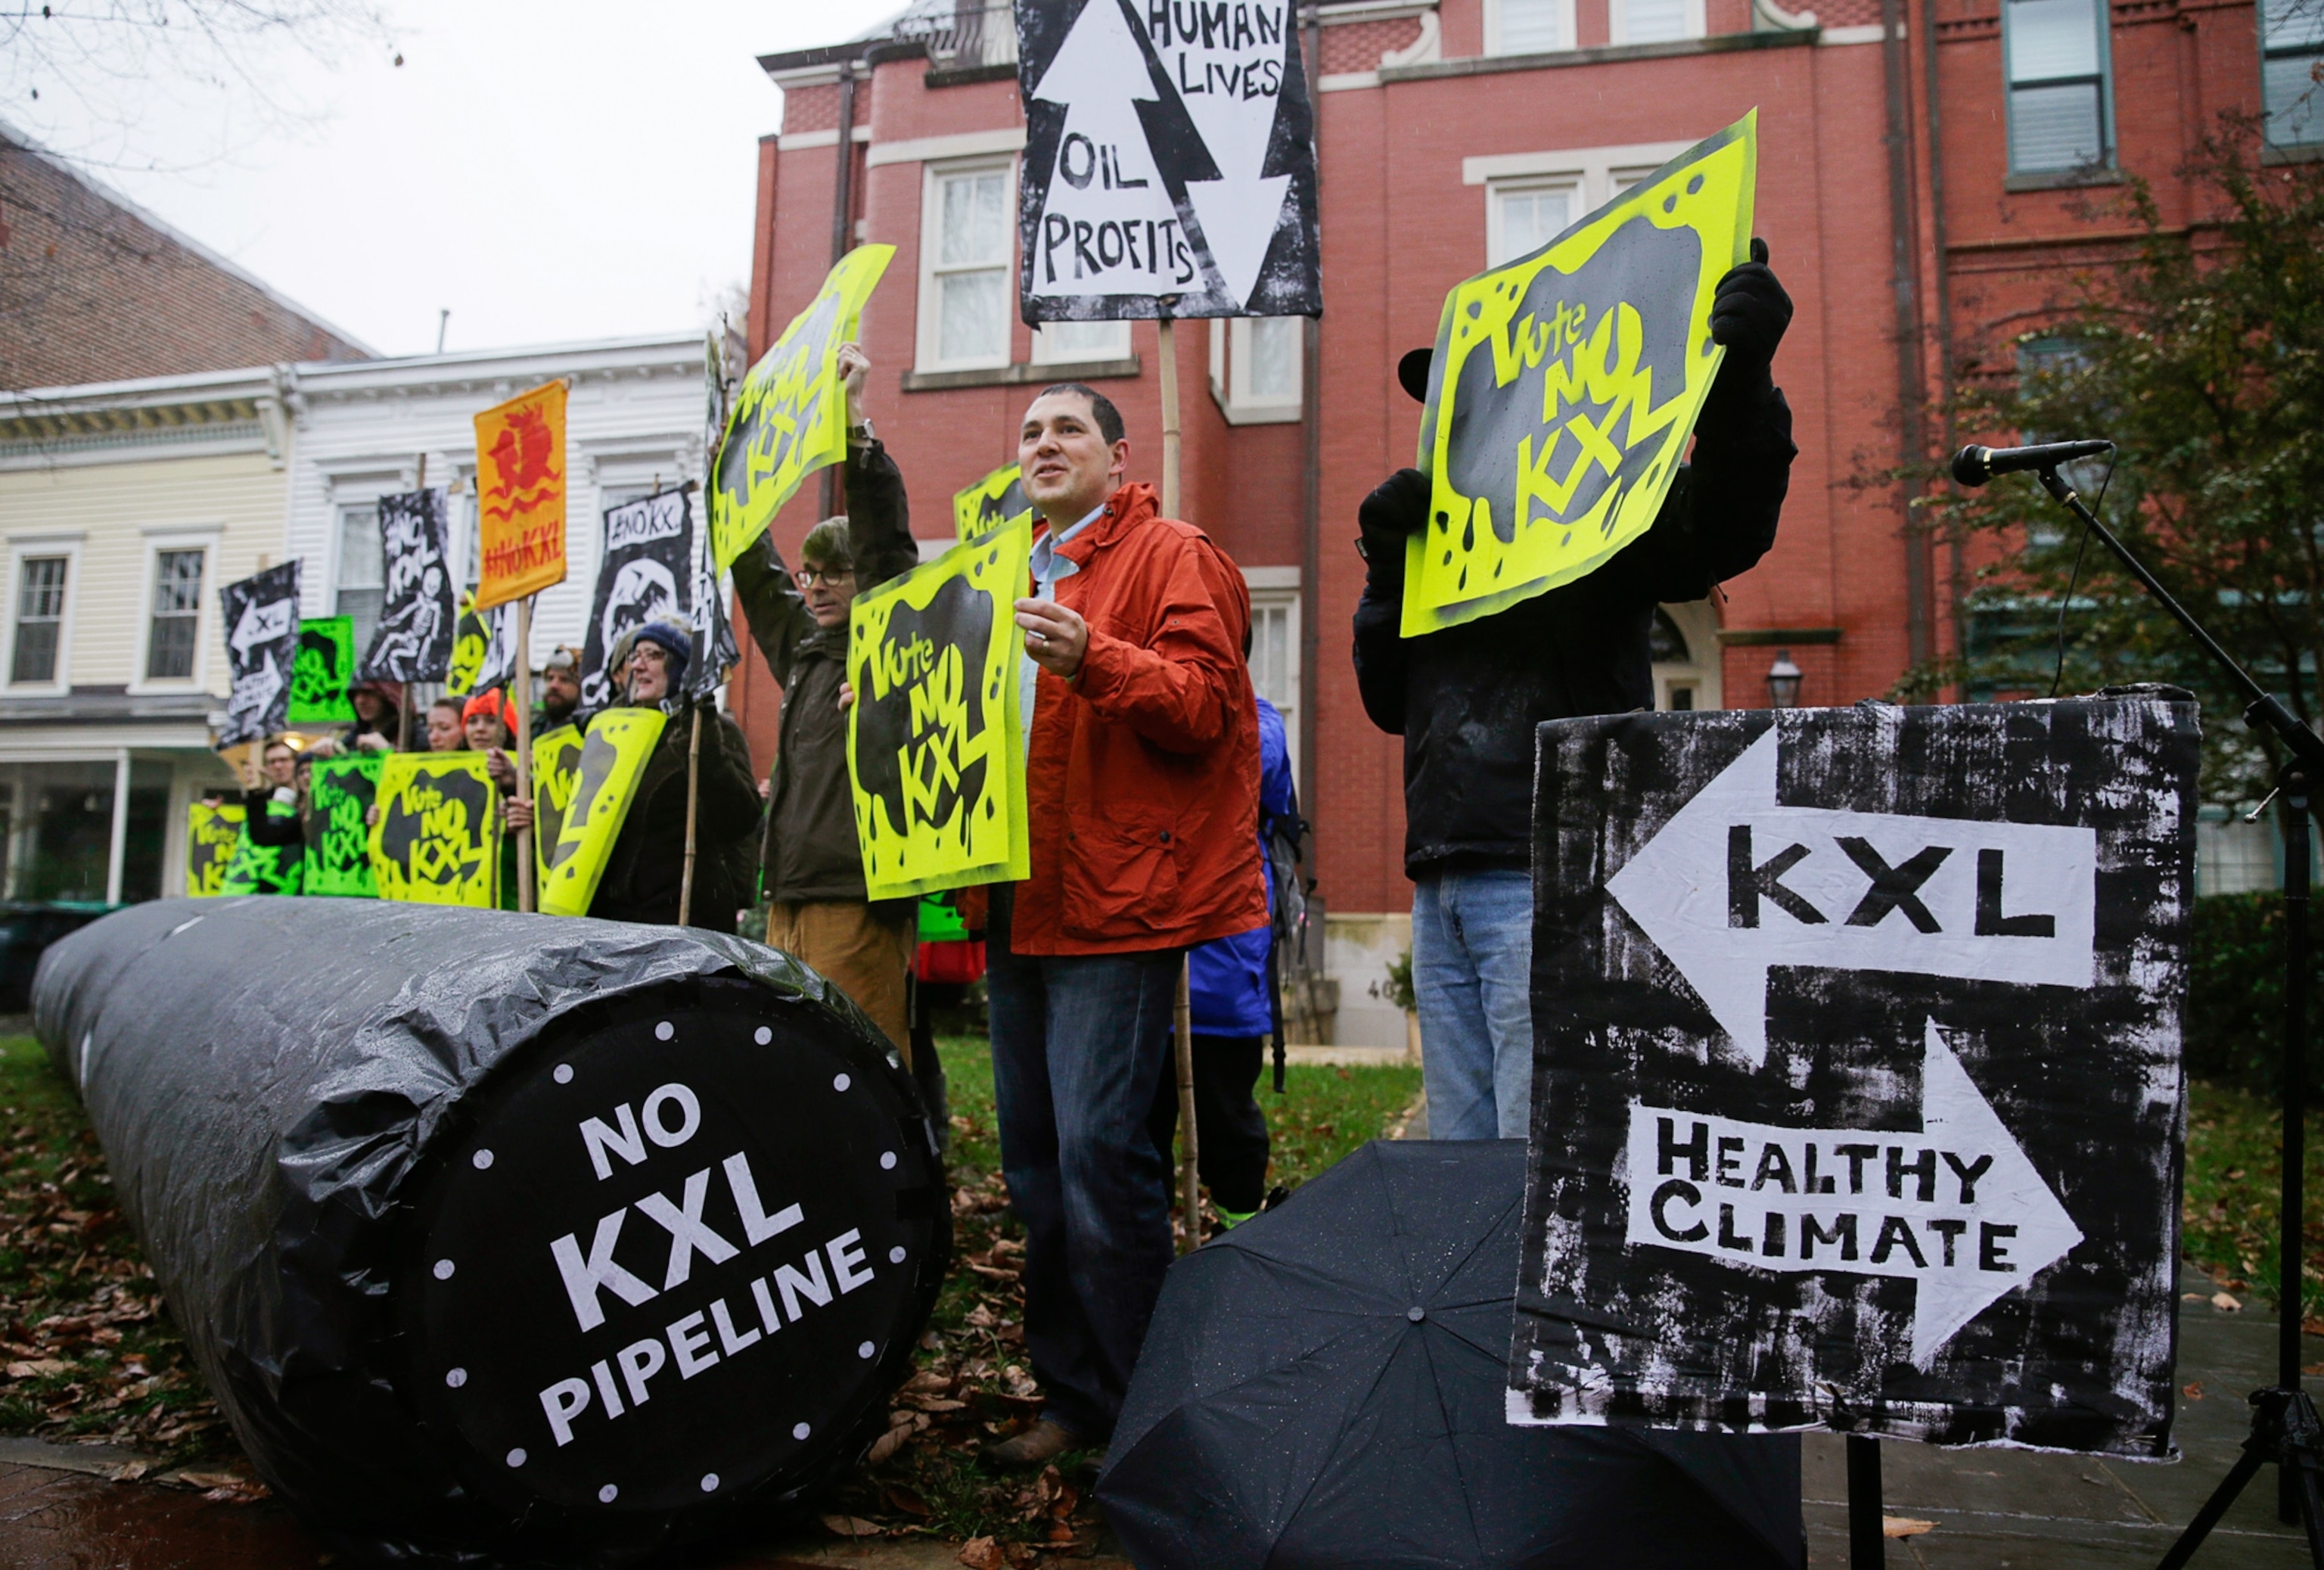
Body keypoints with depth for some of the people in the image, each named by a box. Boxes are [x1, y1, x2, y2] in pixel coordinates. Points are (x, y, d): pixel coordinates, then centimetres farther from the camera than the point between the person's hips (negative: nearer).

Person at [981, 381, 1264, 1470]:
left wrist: (1093, 660, -28)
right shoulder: (1014, 582, 22)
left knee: (1099, 1153, -10)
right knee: (1035, 1160, 11)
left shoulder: (1171, 556, -2)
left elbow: (1205, 702, -15)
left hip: (1114, 905, -8)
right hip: (1018, 908, 8)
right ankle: (1071, 1396, 23)